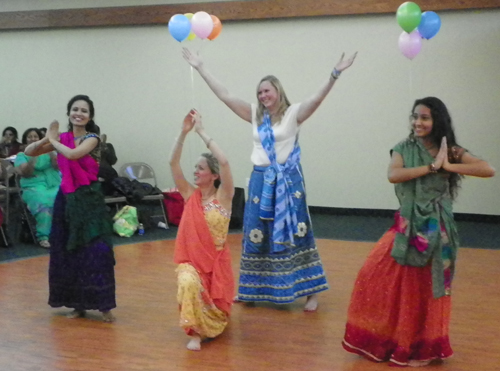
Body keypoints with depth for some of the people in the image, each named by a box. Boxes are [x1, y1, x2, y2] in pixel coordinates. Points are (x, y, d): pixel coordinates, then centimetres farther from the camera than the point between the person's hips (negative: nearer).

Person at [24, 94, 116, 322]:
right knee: (67, 253, 7)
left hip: (89, 199, -5)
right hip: (66, 199, 5)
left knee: (96, 252, -9)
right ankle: (77, 304, 18)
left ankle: (104, 305, -1)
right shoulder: (62, 139, 7)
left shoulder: (92, 139, -6)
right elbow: (29, 152, 8)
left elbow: (73, 154, -25)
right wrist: (46, 139, -10)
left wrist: (53, 140, -8)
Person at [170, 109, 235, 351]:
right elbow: (173, 162, -6)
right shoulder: (190, 195, 3)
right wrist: (184, 132, -15)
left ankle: (210, 323, 43)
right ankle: (195, 332, -19)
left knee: (217, 306, 6)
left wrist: (201, 131, -21)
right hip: (190, 260, 1)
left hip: (216, 262, -1)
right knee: (189, 284, -33)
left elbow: (224, 162, -23)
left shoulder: (223, 197, -6)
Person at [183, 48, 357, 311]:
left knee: (294, 233, -3)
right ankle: (253, 289, 24)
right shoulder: (255, 115, 9)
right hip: (261, 180, 4)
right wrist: (200, 68, 7)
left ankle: (311, 292, 3)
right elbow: (224, 95, 9)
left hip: (288, 180, -4)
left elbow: (317, 98, -17)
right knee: (256, 235, 10)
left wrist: (335, 74, -31)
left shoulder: (293, 114, -3)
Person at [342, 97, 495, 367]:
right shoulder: (404, 149, 1)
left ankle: (421, 348, 24)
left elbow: (489, 170, -13)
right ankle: (383, 339, 17)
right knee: (376, 276, -2)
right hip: (407, 227, 2)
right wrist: (432, 167, -21)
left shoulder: (451, 151, -2)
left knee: (425, 288, 7)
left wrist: (448, 166, -19)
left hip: (434, 231, -2)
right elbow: (393, 175, -18)